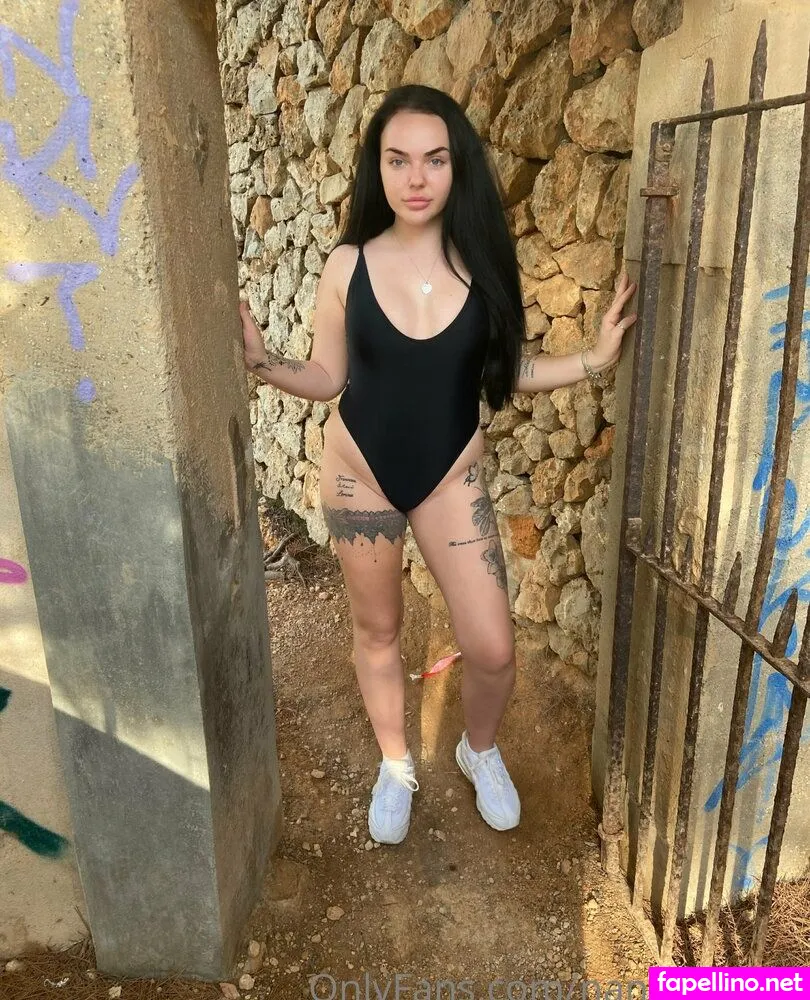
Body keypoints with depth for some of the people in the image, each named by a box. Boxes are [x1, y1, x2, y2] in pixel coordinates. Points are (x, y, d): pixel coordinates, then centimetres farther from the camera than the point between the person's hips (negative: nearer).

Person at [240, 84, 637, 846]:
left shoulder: (483, 261, -6)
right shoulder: (347, 265, -8)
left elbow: (504, 371, 1)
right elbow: (327, 378, -2)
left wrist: (595, 358, -8)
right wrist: (259, 360, -17)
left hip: (451, 474, 1)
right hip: (358, 470, 0)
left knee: (492, 649, 0)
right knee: (376, 630, 15)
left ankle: (479, 750, 35)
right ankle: (395, 766, 41)